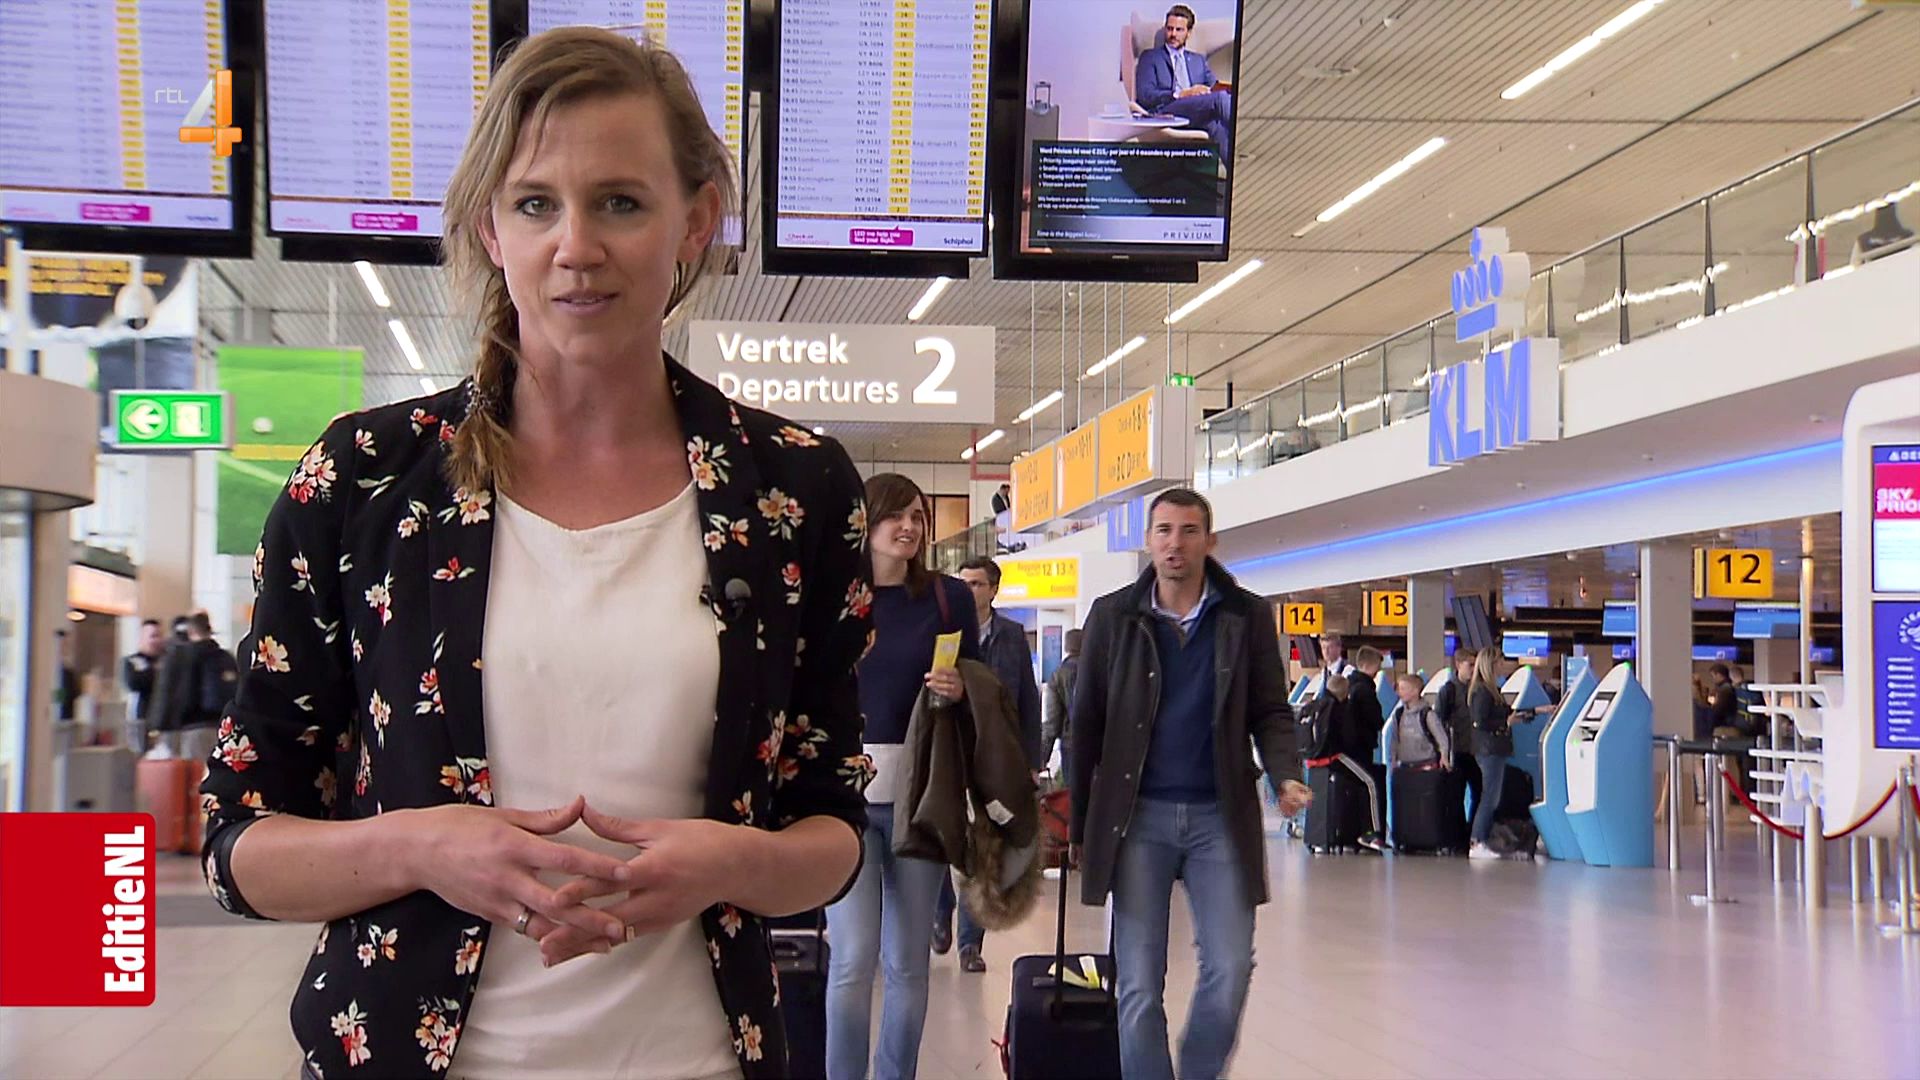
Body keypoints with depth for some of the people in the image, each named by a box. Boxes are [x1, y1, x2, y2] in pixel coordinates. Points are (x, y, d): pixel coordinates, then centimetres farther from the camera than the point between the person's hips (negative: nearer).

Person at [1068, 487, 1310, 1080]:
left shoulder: (1248, 615, 4)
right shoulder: (1113, 615, 3)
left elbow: (1270, 712, 6)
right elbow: (1086, 725, 6)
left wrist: (1286, 776, -15)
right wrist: (1080, 826, 6)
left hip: (1219, 816, 0)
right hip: (1137, 817, 0)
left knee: (1230, 971, 0)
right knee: (1139, 984, 0)